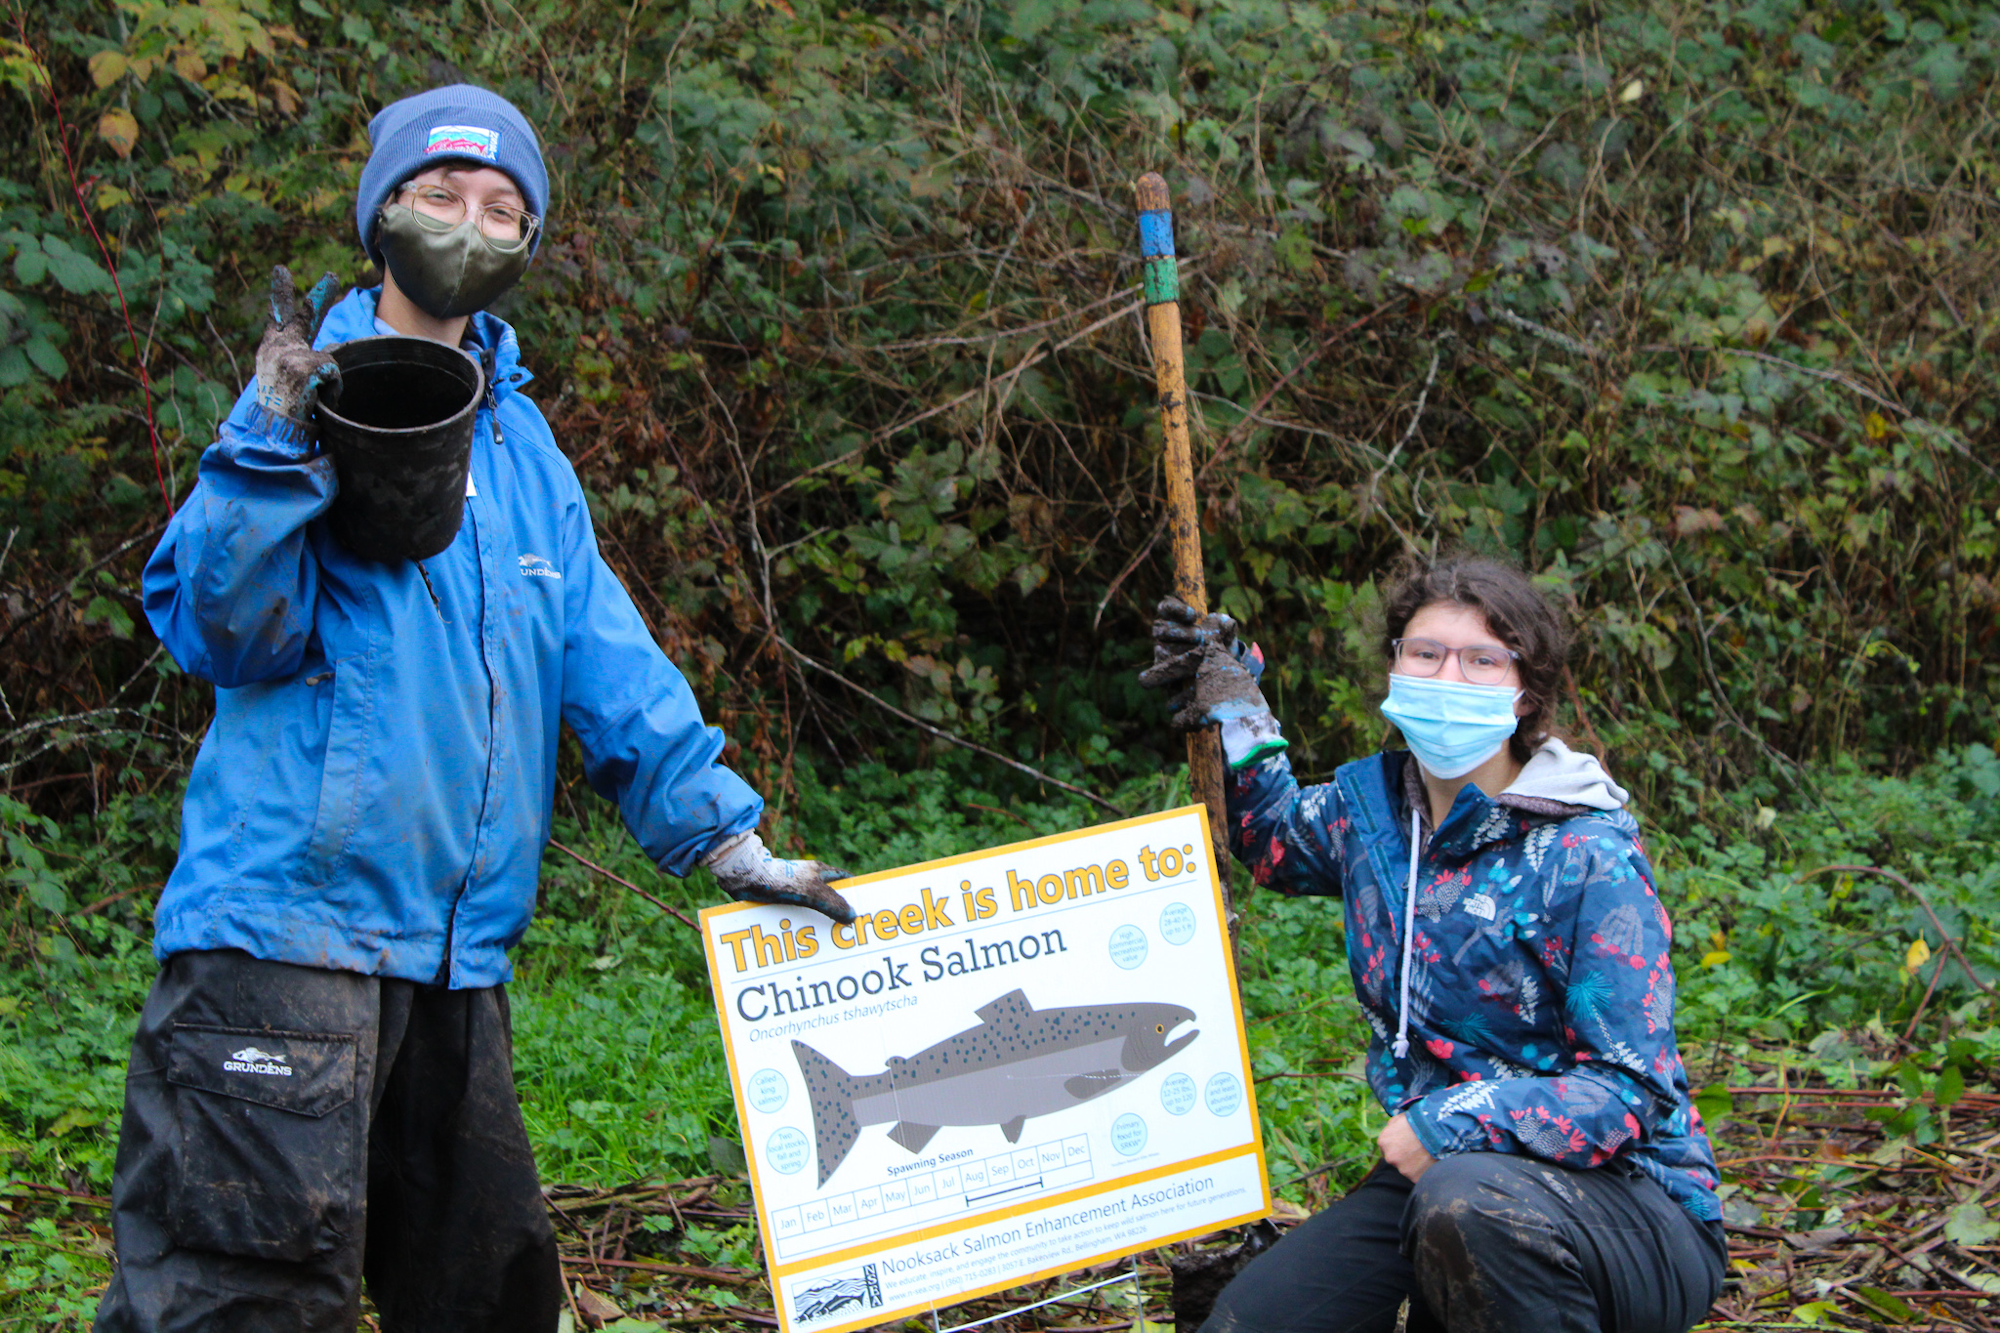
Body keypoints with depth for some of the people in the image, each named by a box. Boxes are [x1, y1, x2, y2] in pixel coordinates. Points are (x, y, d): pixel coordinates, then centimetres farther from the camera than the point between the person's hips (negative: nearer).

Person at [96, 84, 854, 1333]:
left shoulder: (522, 443, 19)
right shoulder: (316, 384, 0)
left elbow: (610, 661, 17)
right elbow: (221, 627, -10)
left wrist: (727, 837, 11)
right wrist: (276, 446, -23)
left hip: (456, 948, 7)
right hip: (292, 916, -7)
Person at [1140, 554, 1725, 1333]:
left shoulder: (1588, 858, -16)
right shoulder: (1369, 802, 5)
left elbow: (1629, 1092, -19)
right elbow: (1274, 841, 30)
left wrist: (1455, 1121, -26)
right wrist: (1233, 710, 15)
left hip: (1627, 1200, -7)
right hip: (1432, 1171, 7)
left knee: (1467, 1201, -39)